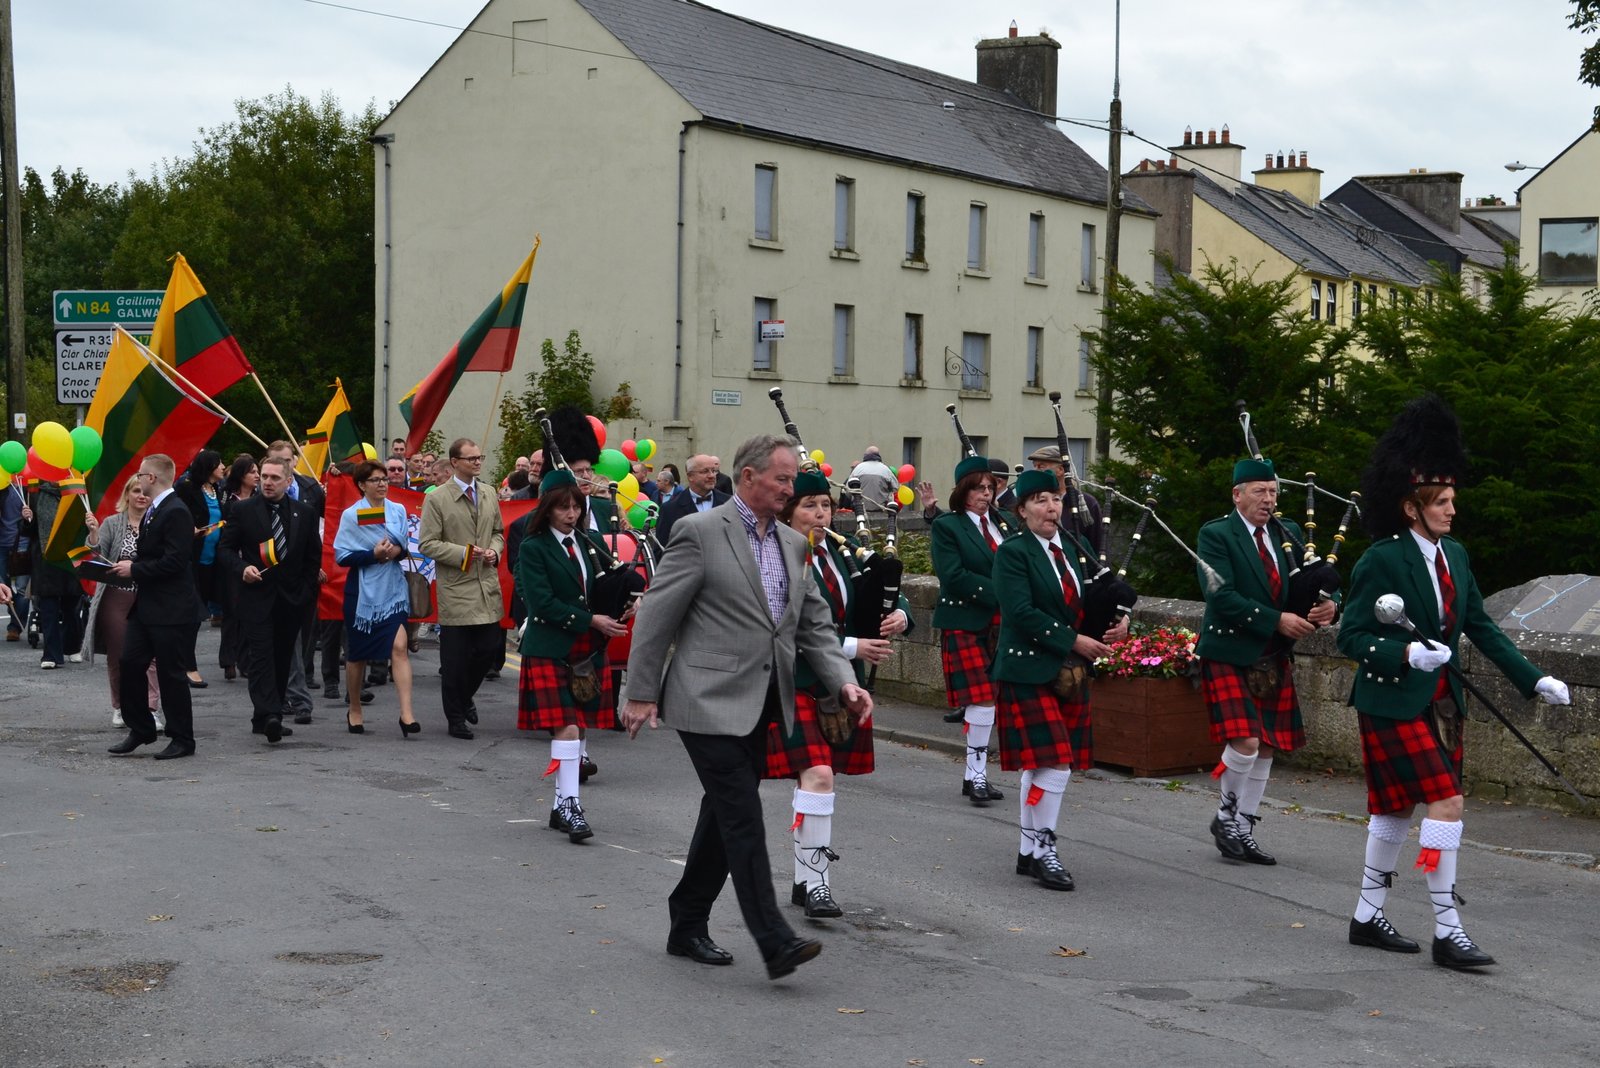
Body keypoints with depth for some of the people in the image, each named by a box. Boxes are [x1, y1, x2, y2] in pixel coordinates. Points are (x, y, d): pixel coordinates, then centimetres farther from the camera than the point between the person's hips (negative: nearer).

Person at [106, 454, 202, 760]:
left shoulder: (176, 512, -17)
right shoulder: (153, 511, 15)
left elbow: (175, 561, -23)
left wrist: (135, 569, -16)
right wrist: (128, 567, 4)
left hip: (171, 609, -9)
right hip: (146, 605, 9)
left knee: (171, 674, -1)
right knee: (129, 664, 8)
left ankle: (182, 740, 9)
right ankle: (140, 730, 20)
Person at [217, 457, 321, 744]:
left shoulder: (304, 513, 9)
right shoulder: (243, 510, 2)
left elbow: (314, 555, 14)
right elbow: (225, 548, 4)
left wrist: (306, 590, 5)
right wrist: (242, 568, -14)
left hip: (292, 599, 3)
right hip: (257, 597, -3)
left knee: (282, 659, 6)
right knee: (262, 656, -14)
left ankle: (264, 719, 14)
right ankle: (269, 715, -24)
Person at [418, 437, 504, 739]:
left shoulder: (489, 493, 11)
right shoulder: (437, 499, -6)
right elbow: (427, 543, -8)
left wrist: (494, 550, 0)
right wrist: (462, 553, -17)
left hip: (487, 586, 5)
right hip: (455, 588, -5)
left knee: (490, 649, 5)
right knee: (455, 658, 1)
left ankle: (464, 696, 33)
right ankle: (456, 718, 15)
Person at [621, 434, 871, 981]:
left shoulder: (793, 544, 13)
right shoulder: (701, 532, -9)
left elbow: (815, 624, 15)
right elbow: (656, 615, -8)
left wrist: (844, 681, -1)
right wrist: (641, 693, -8)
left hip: (762, 705, 8)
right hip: (711, 701, -8)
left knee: (724, 818, 13)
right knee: (743, 820, -10)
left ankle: (688, 927, 25)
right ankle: (775, 941, -11)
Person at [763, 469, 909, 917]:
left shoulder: (841, 553, 9)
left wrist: (900, 615, -10)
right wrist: (851, 647, -21)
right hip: (795, 685, -6)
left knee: (816, 778, 11)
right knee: (818, 775, -16)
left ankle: (805, 880, 20)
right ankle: (816, 884, -11)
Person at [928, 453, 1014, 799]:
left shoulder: (1003, 523, 14)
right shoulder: (946, 527, -4)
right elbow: (953, 576, -14)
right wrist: (997, 593, -18)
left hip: (999, 624, 6)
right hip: (965, 624, -6)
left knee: (985, 702, 7)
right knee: (982, 699, -13)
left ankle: (974, 775, 14)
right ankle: (976, 776, -6)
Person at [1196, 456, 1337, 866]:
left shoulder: (1287, 533, 11)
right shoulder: (1215, 535, -7)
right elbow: (1222, 597, -17)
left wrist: (1327, 606, -12)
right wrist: (1276, 620, -21)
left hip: (1275, 658, 6)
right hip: (1229, 656, -6)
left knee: (1267, 749, 8)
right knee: (1245, 743, -16)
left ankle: (1244, 829, 20)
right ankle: (1225, 815, 7)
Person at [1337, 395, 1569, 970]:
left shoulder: (1454, 555, 7)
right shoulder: (1381, 560, -14)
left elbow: (1481, 626, 10)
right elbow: (1351, 636, -13)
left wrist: (1533, 679, 2)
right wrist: (1407, 653, -29)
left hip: (1441, 701, 8)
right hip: (1392, 702, -8)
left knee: (1397, 808, 14)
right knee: (1447, 802, -14)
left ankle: (1368, 917, 25)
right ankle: (1447, 931, -8)